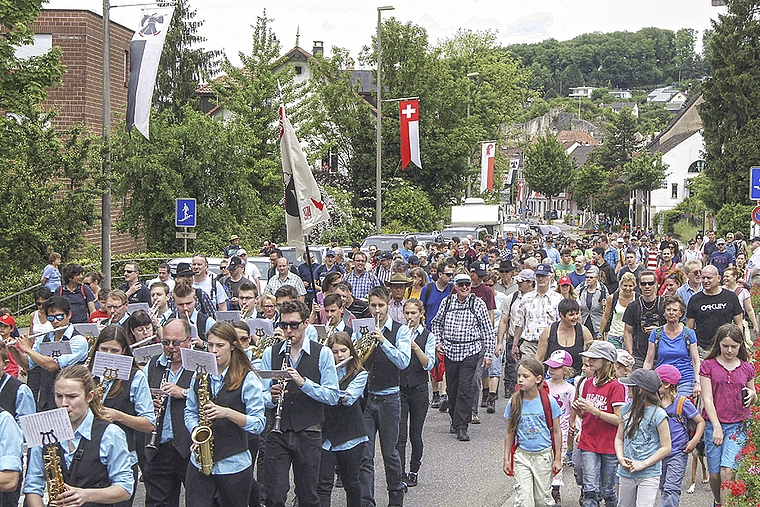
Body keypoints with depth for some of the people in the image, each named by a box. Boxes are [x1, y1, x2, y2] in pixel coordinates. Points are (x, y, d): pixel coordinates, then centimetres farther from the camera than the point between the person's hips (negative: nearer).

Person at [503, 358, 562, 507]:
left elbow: (557, 432, 1)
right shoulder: (514, 403, -2)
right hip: (522, 455, 1)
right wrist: (506, 459, 5)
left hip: (544, 455, -1)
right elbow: (510, 433, 6)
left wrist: (557, 459, 0)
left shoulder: (549, 402, -7)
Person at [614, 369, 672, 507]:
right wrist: (621, 458, -5)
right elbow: (619, 438, 14)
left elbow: (666, 448, -10)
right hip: (626, 474, 5)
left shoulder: (658, 414, -10)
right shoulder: (627, 409, 7)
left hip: (649, 475, -5)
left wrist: (643, 464, -15)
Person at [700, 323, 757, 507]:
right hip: (713, 424, 0)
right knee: (714, 474, 2)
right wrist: (716, 427, -12)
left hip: (739, 425, 0)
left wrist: (752, 395, -6)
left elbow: (753, 401, 19)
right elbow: (707, 398, -4)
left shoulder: (747, 369, 7)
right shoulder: (708, 365, 1)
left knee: (727, 470, -15)